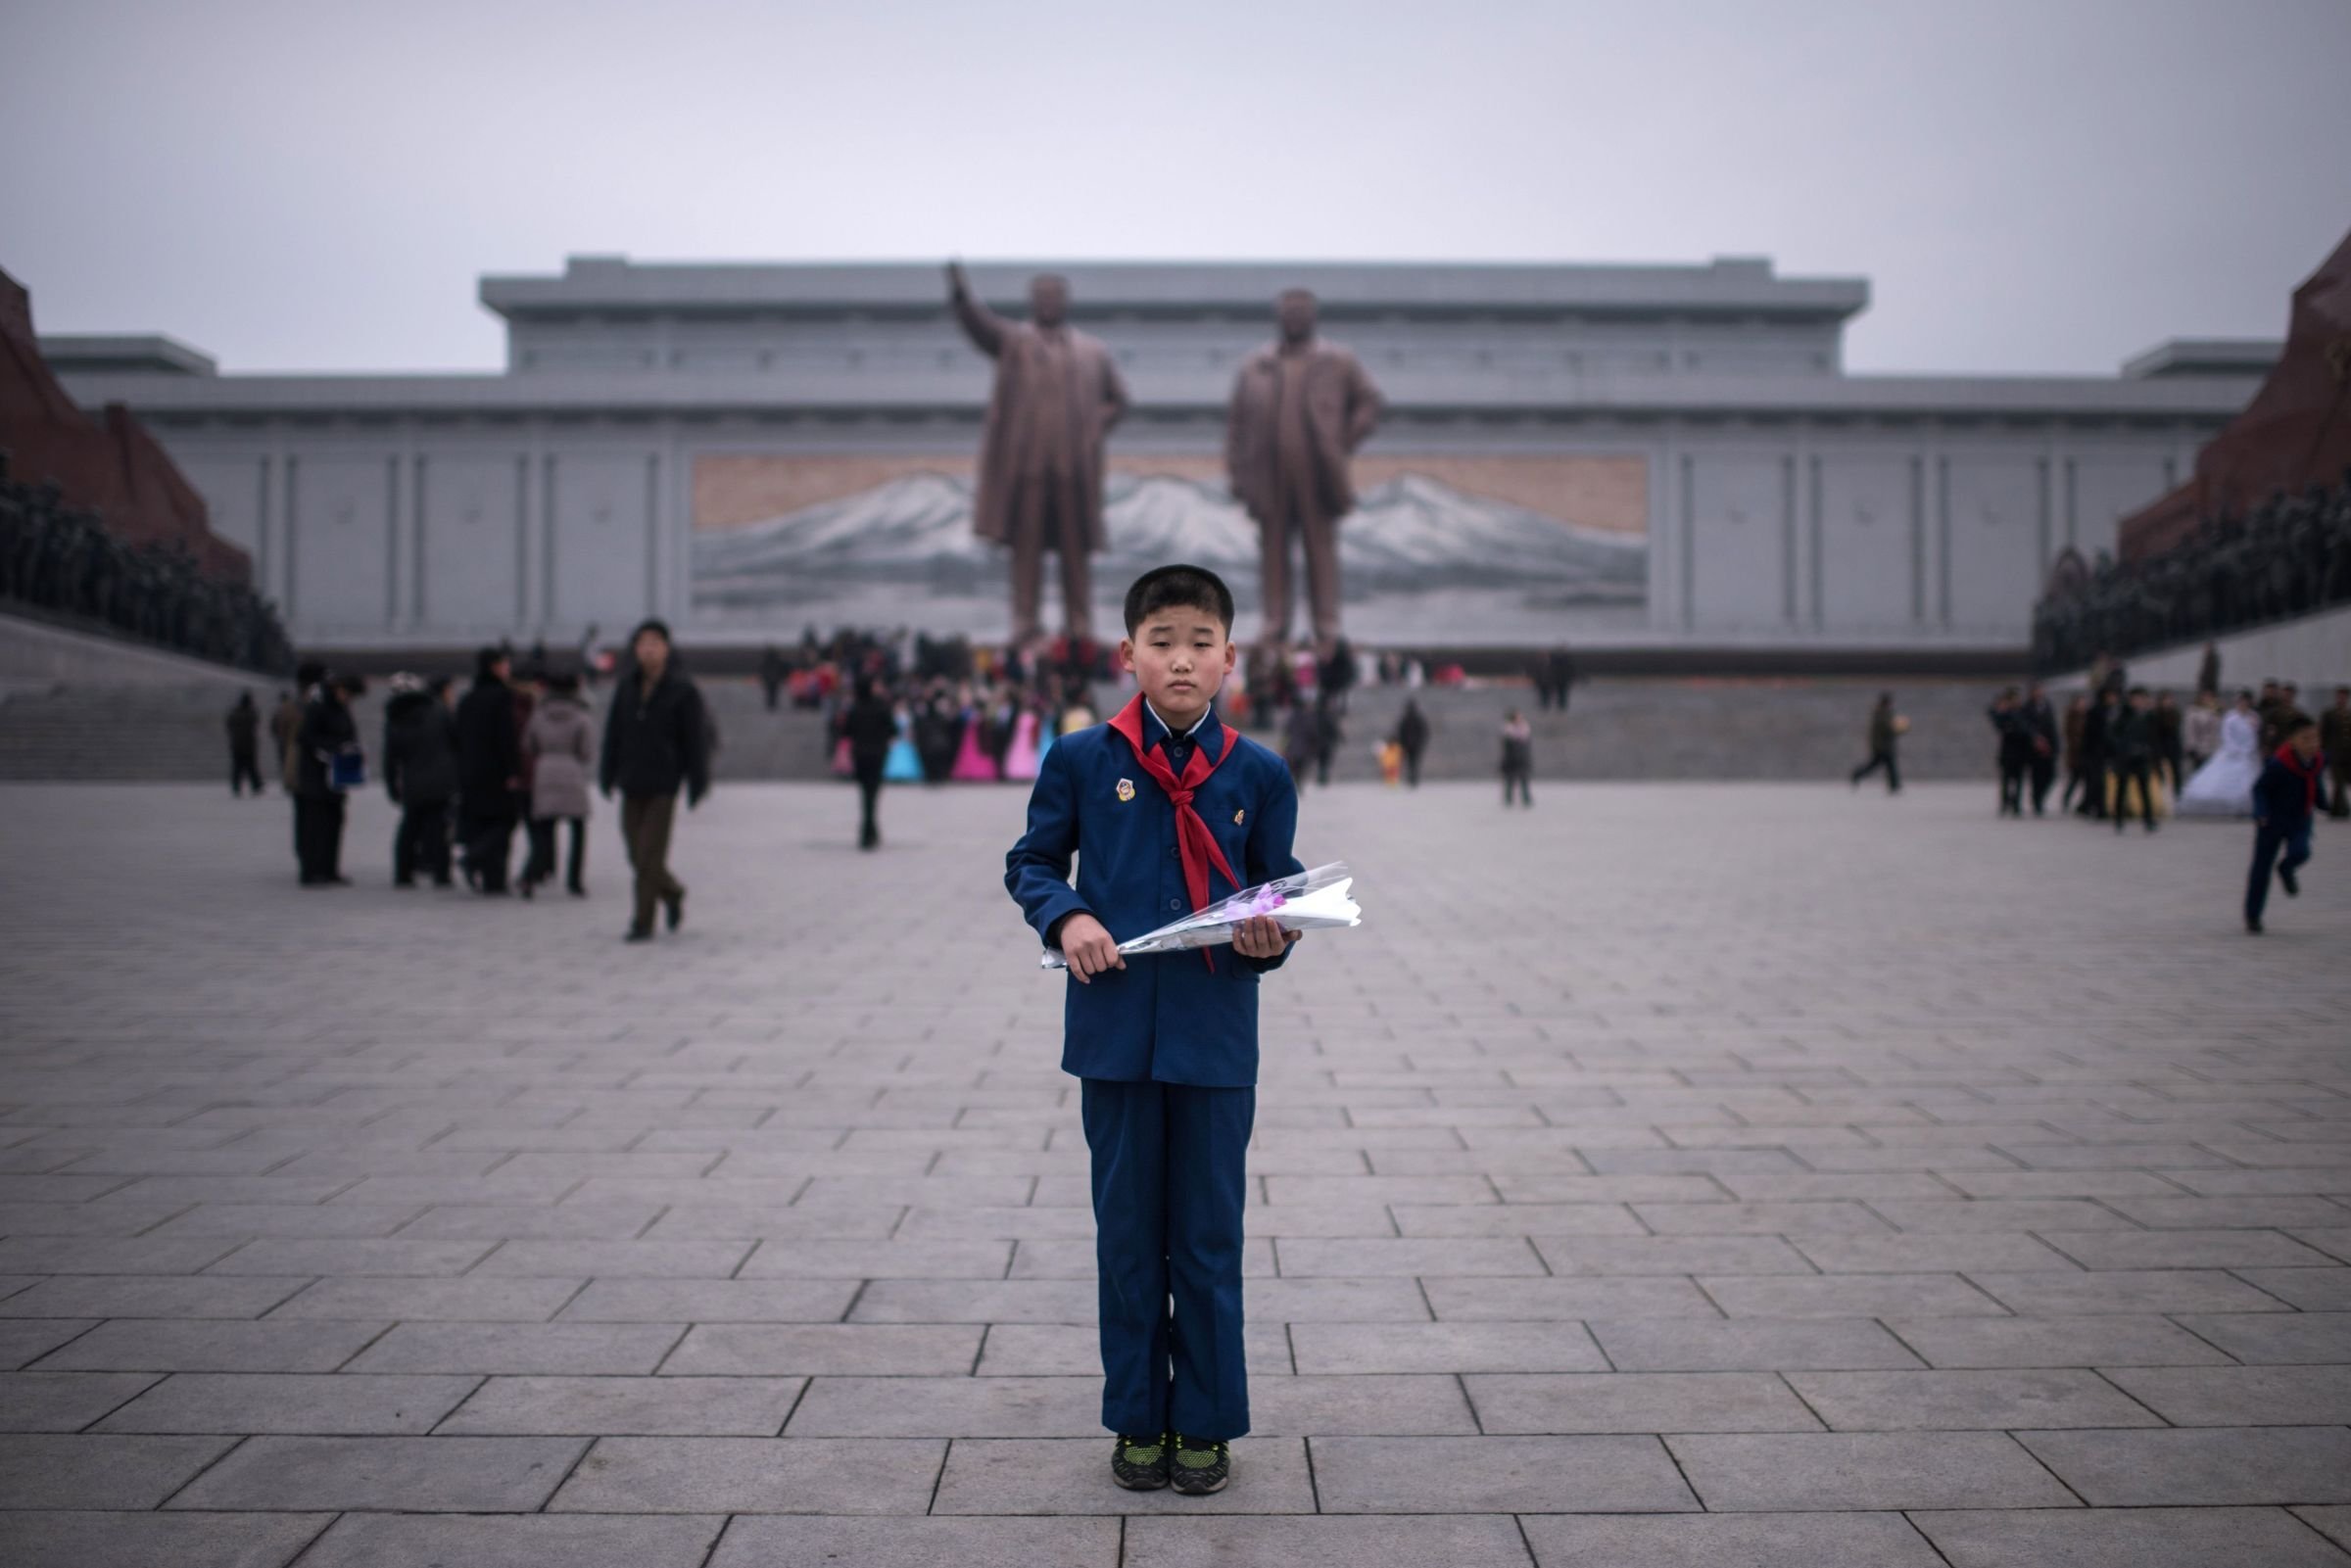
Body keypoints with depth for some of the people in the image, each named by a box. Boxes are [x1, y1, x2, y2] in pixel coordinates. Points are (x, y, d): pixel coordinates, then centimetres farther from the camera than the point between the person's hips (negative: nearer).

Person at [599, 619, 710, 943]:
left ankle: (642, 923, 0)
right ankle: (672, 892, 36)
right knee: (638, 858, 9)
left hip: (663, 785, -5)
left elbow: (695, 741, -5)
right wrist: (607, 775, 10)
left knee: (650, 857, -7)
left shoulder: (683, 691, -6)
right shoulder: (626, 686, 6)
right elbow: (614, 733, 12)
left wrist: (697, 783, -6)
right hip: (632, 785, 5)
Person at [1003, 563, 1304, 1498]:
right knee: (1128, 1235, 10)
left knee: (1209, 1237, 8)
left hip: (1217, 1038, 0)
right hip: (1115, 1029, 0)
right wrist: (1065, 918, -10)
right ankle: (1138, 1420, 24)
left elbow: (1280, 890, 10)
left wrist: (1272, 937, -12)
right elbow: (1030, 863, 9)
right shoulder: (1081, 761, 0)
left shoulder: (1258, 774, 3)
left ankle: (1205, 1423, 21)